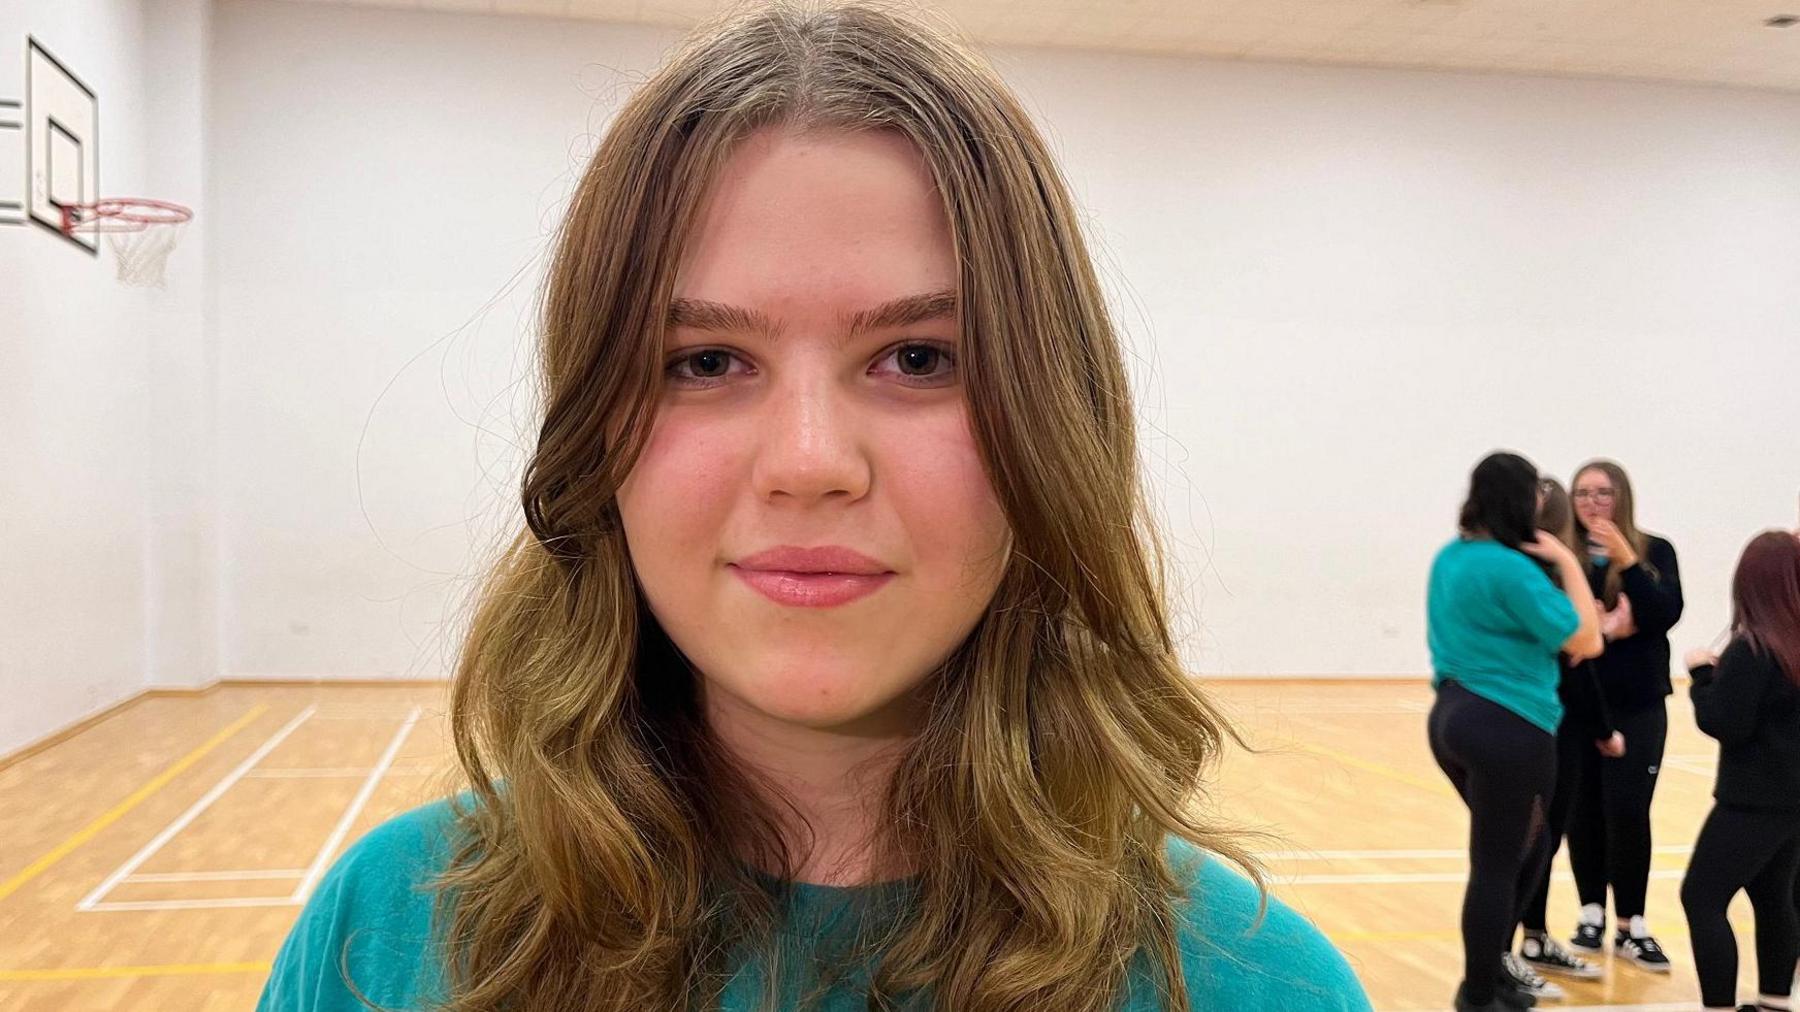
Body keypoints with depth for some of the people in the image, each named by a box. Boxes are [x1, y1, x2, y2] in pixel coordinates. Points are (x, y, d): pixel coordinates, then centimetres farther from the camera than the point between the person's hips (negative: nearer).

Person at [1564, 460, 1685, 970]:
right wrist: (1597, 627, -21)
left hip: (1637, 705, 0)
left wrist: (1624, 558, -20)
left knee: (1627, 810, -2)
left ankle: (1632, 925, 10)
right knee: (1582, 811, 6)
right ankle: (1592, 914, 21)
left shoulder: (1654, 551, 1)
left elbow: (1664, 615, -13)